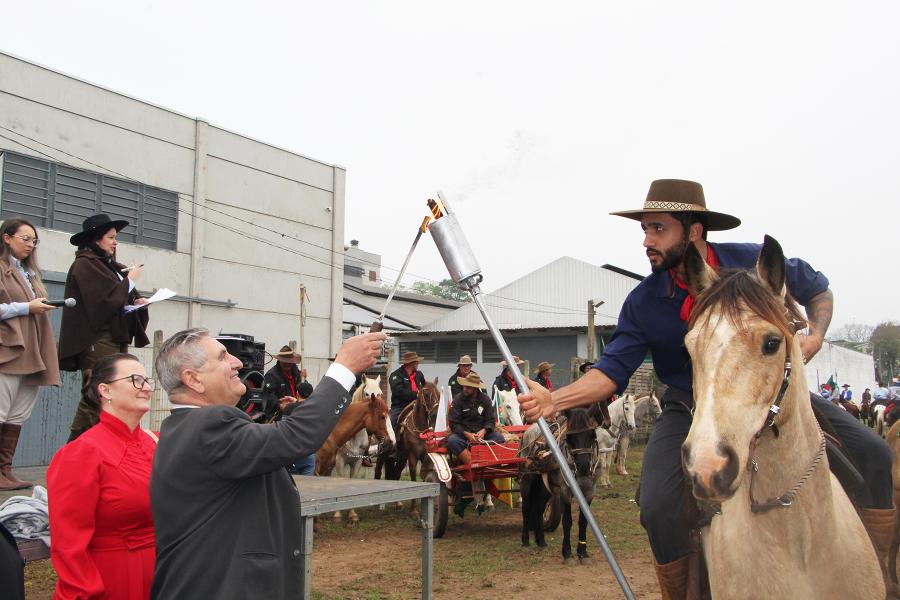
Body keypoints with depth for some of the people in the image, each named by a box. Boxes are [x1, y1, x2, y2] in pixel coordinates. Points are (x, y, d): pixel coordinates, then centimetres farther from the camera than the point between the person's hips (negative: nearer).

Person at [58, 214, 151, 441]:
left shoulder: (112, 267, 20)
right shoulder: (85, 265, -6)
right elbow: (104, 300, -15)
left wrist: (137, 301, 2)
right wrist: (130, 280, -3)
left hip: (116, 338, 8)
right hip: (97, 340, -8)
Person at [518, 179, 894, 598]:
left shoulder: (755, 262, -13)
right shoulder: (643, 302, -12)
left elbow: (818, 289, 7)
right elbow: (613, 370, -15)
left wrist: (815, 336, -13)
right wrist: (554, 400, -31)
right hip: (689, 407, -1)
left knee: (872, 454, -11)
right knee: (658, 507, -23)